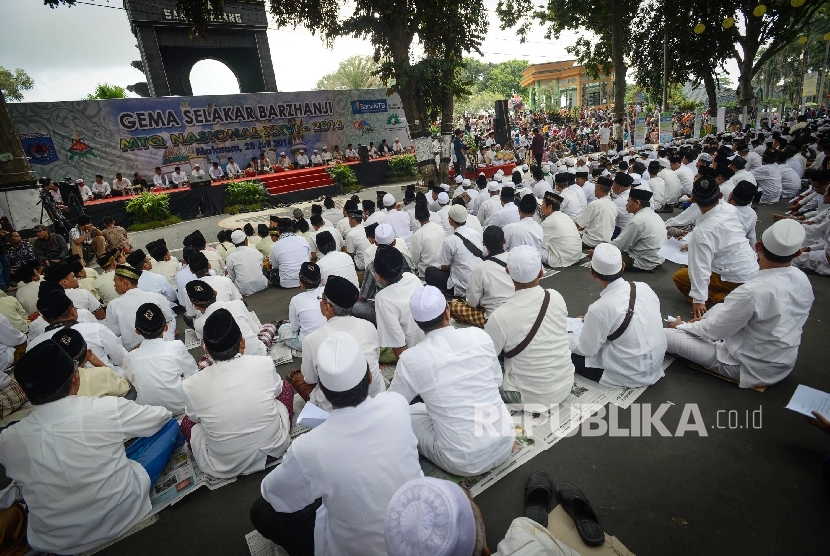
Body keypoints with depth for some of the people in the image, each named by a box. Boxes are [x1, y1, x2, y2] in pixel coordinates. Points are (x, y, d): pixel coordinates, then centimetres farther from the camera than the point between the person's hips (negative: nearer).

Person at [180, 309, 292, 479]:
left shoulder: (191, 385, -18)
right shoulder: (264, 363, -18)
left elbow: (195, 416, 4)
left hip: (226, 469, 0)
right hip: (274, 449, 0)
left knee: (187, 421, 26)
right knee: (285, 387, 20)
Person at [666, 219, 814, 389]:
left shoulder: (752, 292, -33)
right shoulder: (803, 280, -9)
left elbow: (713, 330, -20)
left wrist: (682, 326, 0)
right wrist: (709, 318, 13)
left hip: (753, 368, -8)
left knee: (668, 335, -11)